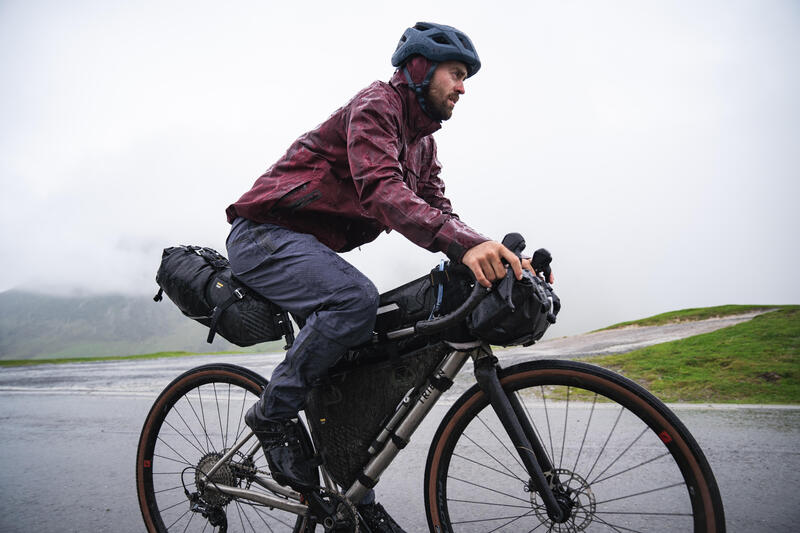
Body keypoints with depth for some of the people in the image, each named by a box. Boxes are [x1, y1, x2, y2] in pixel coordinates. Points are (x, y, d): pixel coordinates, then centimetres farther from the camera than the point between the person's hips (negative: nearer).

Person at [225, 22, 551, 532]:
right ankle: (274, 413, -12)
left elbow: (438, 212, 5)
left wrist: (498, 256, -13)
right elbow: (381, 188, -32)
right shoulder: (376, 103, -13)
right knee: (356, 299, -34)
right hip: (266, 233, -9)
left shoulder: (423, 142, 15)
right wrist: (465, 243, -45)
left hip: (308, 246, 9)